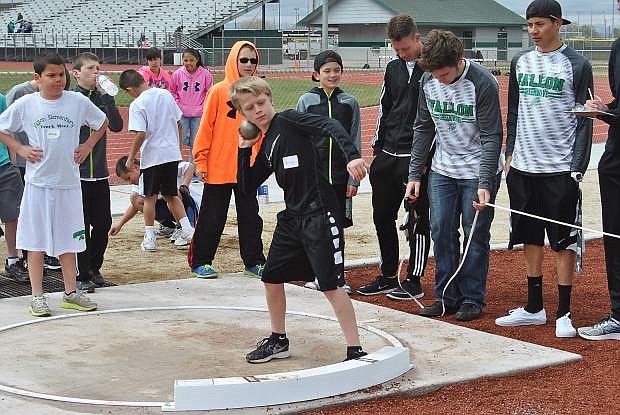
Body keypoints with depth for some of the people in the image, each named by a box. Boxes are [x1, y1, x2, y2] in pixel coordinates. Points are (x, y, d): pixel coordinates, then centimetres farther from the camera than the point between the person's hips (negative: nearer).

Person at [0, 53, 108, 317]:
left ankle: (71, 293, 20)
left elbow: (102, 123, 15)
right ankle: (37, 297, 9)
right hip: (38, 182, -1)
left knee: (68, 240, 9)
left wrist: (87, 146, 5)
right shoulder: (25, 104, -3)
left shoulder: (78, 102, 0)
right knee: (36, 240, 2)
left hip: (68, 181, 1)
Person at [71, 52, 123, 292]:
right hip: (77, 174, -4)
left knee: (103, 224, 8)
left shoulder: (101, 99, 6)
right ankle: (83, 276, 9)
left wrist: (107, 97, -13)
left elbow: (117, 126, -7)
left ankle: (94, 269, 25)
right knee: (82, 227, 0)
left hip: (100, 174, 4)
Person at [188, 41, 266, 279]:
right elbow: (206, 127, -7)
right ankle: (199, 262, 16)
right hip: (219, 168, -4)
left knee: (250, 217, 10)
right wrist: (200, 161, -9)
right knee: (212, 219, 5)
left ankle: (253, 261, 21)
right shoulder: (219, 91, -8)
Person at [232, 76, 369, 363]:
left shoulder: (288, 120, -7)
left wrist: (352, 155, -36)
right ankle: (278, 341, 32)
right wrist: (244, 150, 10)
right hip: (292, 216, 9)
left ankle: (355, 351, -2)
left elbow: (330, 126, -21)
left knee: (331, 285, -9)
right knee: (271, 278, 14)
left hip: (319, 214, -9)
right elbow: (247, 187, 18)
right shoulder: (265, 147, 15)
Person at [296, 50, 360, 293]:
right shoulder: (306, 101, 0)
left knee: (338, 226, 6)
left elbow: (355, 143, 5)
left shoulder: (349, 103, 4)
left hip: (340, 175, 1)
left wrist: (353, 179, -1)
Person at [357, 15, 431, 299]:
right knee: (382, 216, 11)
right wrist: (377, 146, 15)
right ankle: (388, 277, 23)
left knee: (417, 219, 1)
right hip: (387, 155, 7)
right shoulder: (394, 68, 13)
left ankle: (414, 281, 10)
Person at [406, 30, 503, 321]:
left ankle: (472, 299, 12)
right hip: (442, 171, 5)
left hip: (478, 172, -5)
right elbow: (423, 128, 7)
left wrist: (485, 183, -24)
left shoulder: (483, 84, -20)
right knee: (441, 232, 4)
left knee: (475, 235, 0)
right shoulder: (428, 82, -3)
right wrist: (414, 173, 5)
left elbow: (492, 138, -18)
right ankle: (447, 296, 15)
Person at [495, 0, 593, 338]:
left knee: (563, 242, 0)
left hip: (559, 170, -5)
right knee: (530, 239, 11)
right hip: (523, 167, 5)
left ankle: (563, 314, 6)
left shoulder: (577, 65, -4)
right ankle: (534, 308, 20)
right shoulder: (520, 62, 10)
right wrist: (510, 152, 10)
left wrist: (577, 168, -10)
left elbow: (584, 121, -5)